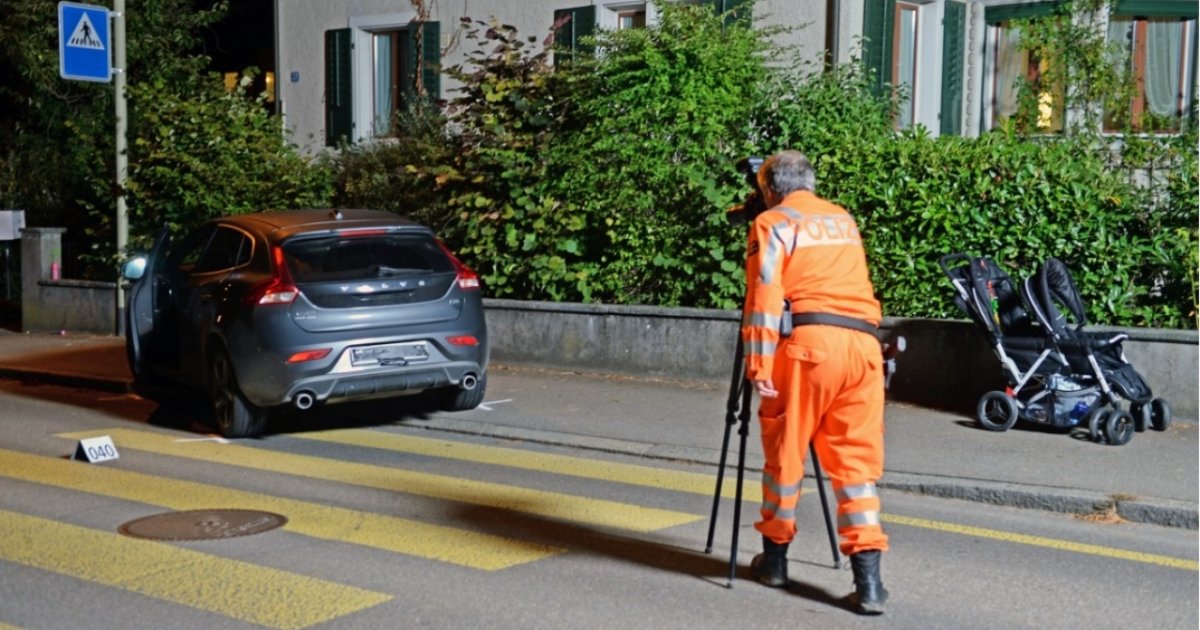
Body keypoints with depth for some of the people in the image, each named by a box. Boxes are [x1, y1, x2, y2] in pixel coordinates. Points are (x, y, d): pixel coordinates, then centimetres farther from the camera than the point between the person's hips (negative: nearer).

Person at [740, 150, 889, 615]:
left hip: (809, 341, -5)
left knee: (785, 451, 10)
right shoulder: (844, 220, 25)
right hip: (863, 343, 5)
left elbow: (764, 298, -5)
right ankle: (868, 579, -4)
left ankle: (775, 558, 23)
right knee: (856, 460, 6)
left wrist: (759, 365, -7)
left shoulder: (773, 223, 6)